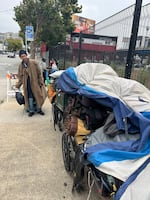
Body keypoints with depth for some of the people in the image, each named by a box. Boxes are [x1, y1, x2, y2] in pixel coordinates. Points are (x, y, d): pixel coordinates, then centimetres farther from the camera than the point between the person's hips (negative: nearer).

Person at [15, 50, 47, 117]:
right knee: (30, 97, 5)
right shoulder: (21, 65, 5)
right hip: (27, 83, 2)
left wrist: (41, 82, -6)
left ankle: (39, 109, 21)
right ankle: (31, 110, 18)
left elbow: (39, 73, -4)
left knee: (38, 96, 4)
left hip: (35, 82, -2)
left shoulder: (34, 62, -6)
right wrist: (18, 85, 8)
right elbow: (20, 76, 12)